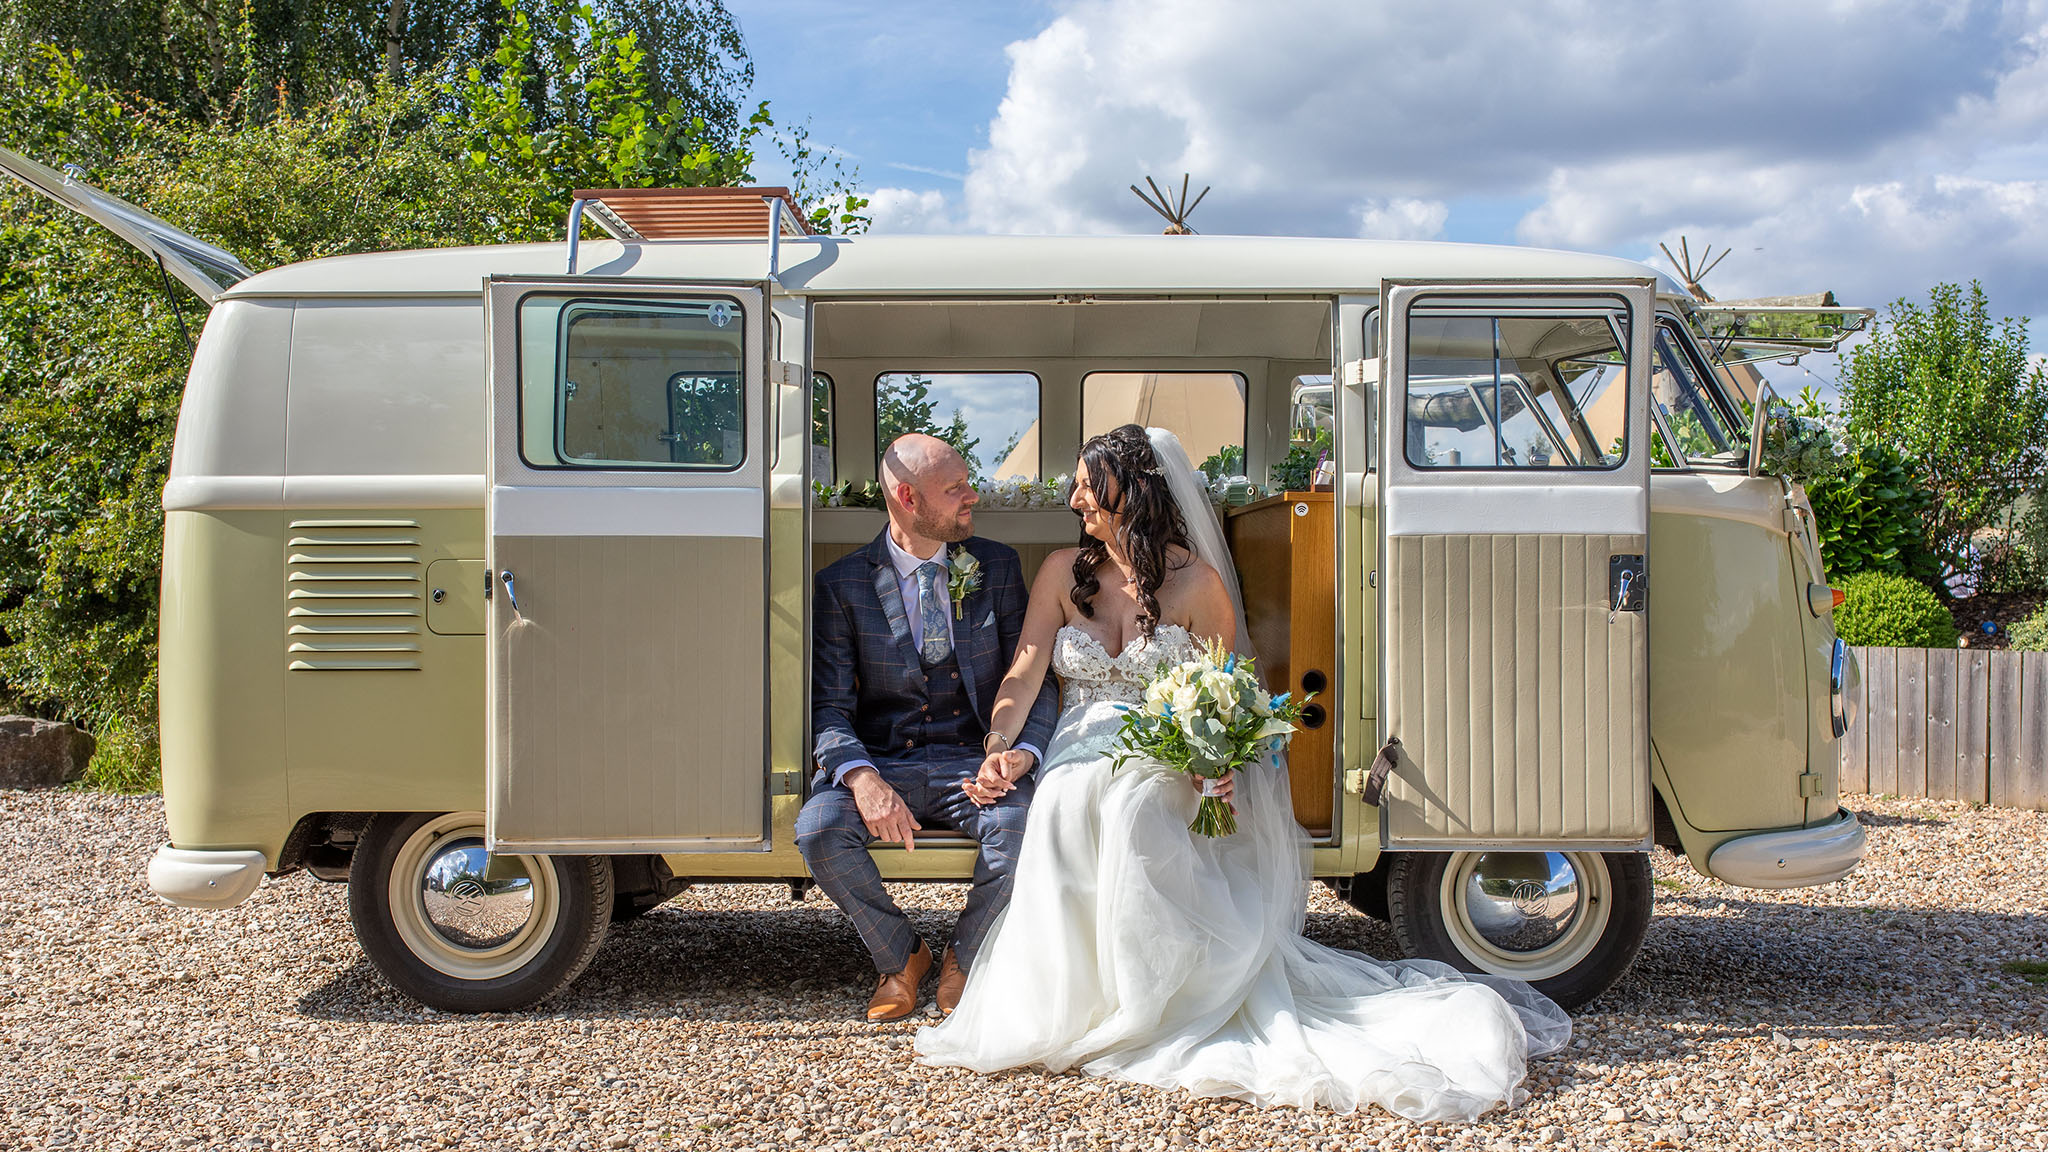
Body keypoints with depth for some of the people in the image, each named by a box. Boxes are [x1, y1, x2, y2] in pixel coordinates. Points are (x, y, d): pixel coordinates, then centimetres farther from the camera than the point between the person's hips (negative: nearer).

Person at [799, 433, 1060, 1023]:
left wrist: (1023, 749, -17)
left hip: (973, 759, 0)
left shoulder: (997, 567, 6)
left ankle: (963, 960, 0)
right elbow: (829, 707, -5)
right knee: (817, 830, -30)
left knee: (1020, 825, -32)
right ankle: (900, 955, 2)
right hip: (881, 759, 0)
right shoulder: (841, 585, 0)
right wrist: (862, 778, -26)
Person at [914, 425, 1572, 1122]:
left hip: (1168, 763, -2)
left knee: (1131, 810, -38)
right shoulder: (1063, 573, 9)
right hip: (1082, 751, 2)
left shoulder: (1196, 582, 1)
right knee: (1060, 807, -34)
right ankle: (1062, 1006, -19)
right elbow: (1025, 674, 0)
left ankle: (1137, 1011, -22)